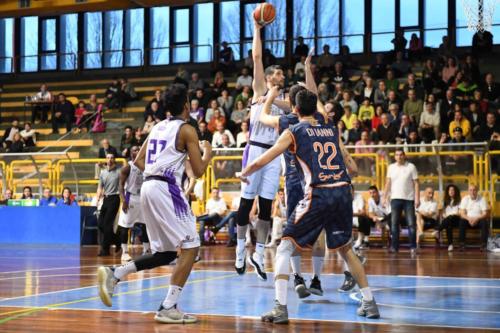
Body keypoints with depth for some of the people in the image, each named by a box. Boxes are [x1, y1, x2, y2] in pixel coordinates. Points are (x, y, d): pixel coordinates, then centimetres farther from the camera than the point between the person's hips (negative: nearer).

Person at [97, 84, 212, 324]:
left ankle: (113, 274, 4)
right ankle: (168, 308, -9)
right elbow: (198, 171, -4)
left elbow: (139, 161, 20)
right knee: (190, 247, -3)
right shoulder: (187, 130, -3)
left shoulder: (157, 127, 19)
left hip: (148, 187, 8)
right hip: (166, 189, -8)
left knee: (165, 252, 16)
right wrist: (208, 153, 14)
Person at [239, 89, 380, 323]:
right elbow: (353, 168, 21)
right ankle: (369, 303, 25)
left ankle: (281, 308, -8)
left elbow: (260, 162, 4)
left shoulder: (293, 132, 7)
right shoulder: (332, 131, 18)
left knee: (284, 249, 4)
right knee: (345, 248, 24)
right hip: (343, 192, 5)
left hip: (318, 195, -5)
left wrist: (244, 174, 24)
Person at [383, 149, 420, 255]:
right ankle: (394, 246, 6)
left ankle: (413, 247, 1)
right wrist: (385, 197, 4)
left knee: (411, 224, -4)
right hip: (395, 198, 3)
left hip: (409, 199, -2)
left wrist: (417, 198, -9)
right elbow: (388, 183, 12)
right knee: (394, 223, 1)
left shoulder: (411, 167, 1)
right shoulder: (391, 167, 9)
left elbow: (416, 183, -2)